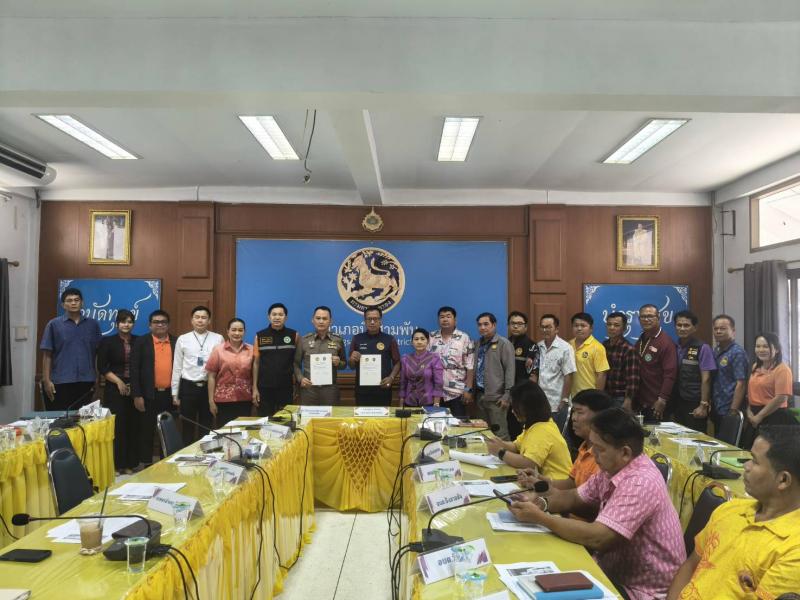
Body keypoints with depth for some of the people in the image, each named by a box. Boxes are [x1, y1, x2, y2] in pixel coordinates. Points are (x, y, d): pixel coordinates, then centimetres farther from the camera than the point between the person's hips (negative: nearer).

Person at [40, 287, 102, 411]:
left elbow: (99, 353, 8)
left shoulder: (93, 325, 5)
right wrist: (46, 380, -5)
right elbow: (47, 355, 0)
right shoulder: (54, 324, 1)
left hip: (86, 382, 2)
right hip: (60, 382, -1)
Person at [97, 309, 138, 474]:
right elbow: (102, 367, 0)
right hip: (115, 389, -2)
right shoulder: (108, 342, 3)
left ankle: (130, 463, 12)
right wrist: (118, 381, -8)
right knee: (116, 426, -3)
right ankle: (116, 464, 7)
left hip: (135, 389, 2)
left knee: (133, 426, 3)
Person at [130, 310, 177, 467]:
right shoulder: (141, 342, 0)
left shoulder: (176, 342, 6)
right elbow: (134, 370, -4)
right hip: (148, 395, -2)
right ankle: (146, 464, 16)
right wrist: (136, 395, -9)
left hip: (169, 395, 2)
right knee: (146, 431, 5)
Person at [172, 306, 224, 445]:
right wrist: (175, 393, 5)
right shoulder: (183, 339, 2)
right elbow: (177, 367, 5)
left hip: (209, 387, -1)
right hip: (188, 387, 1)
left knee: (207, 426, 10)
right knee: (187, 426, 11)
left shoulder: (218, 339, -1)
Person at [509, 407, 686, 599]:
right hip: (616, 571, 7)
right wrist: (541, 502, -11)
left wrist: (539, 518, -25)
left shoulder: (640, 483, -29)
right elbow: (575, 498, 9)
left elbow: (597, 538, -33)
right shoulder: (613, 467, -2)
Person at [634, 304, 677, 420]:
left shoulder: (666, 342, -9)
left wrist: (662, 400, -19)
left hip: (656, 404, -6)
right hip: (639, 403, 6)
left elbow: (670, 374, -15)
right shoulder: (640, 341, 12)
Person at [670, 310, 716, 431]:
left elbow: (706, 379, -9)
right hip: (676, 404, 5)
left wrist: (703, 405, -12)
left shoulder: (702, 348, -6)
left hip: (695, 405, -5)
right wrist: (670, 405, 10)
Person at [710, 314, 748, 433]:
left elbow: (741, 384, -16)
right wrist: (710, 406, 10)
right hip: (716, 410, 7)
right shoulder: (715, 351, 10)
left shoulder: (737, 353, -12)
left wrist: (733, 411, -19)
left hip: (729, 411, -7)